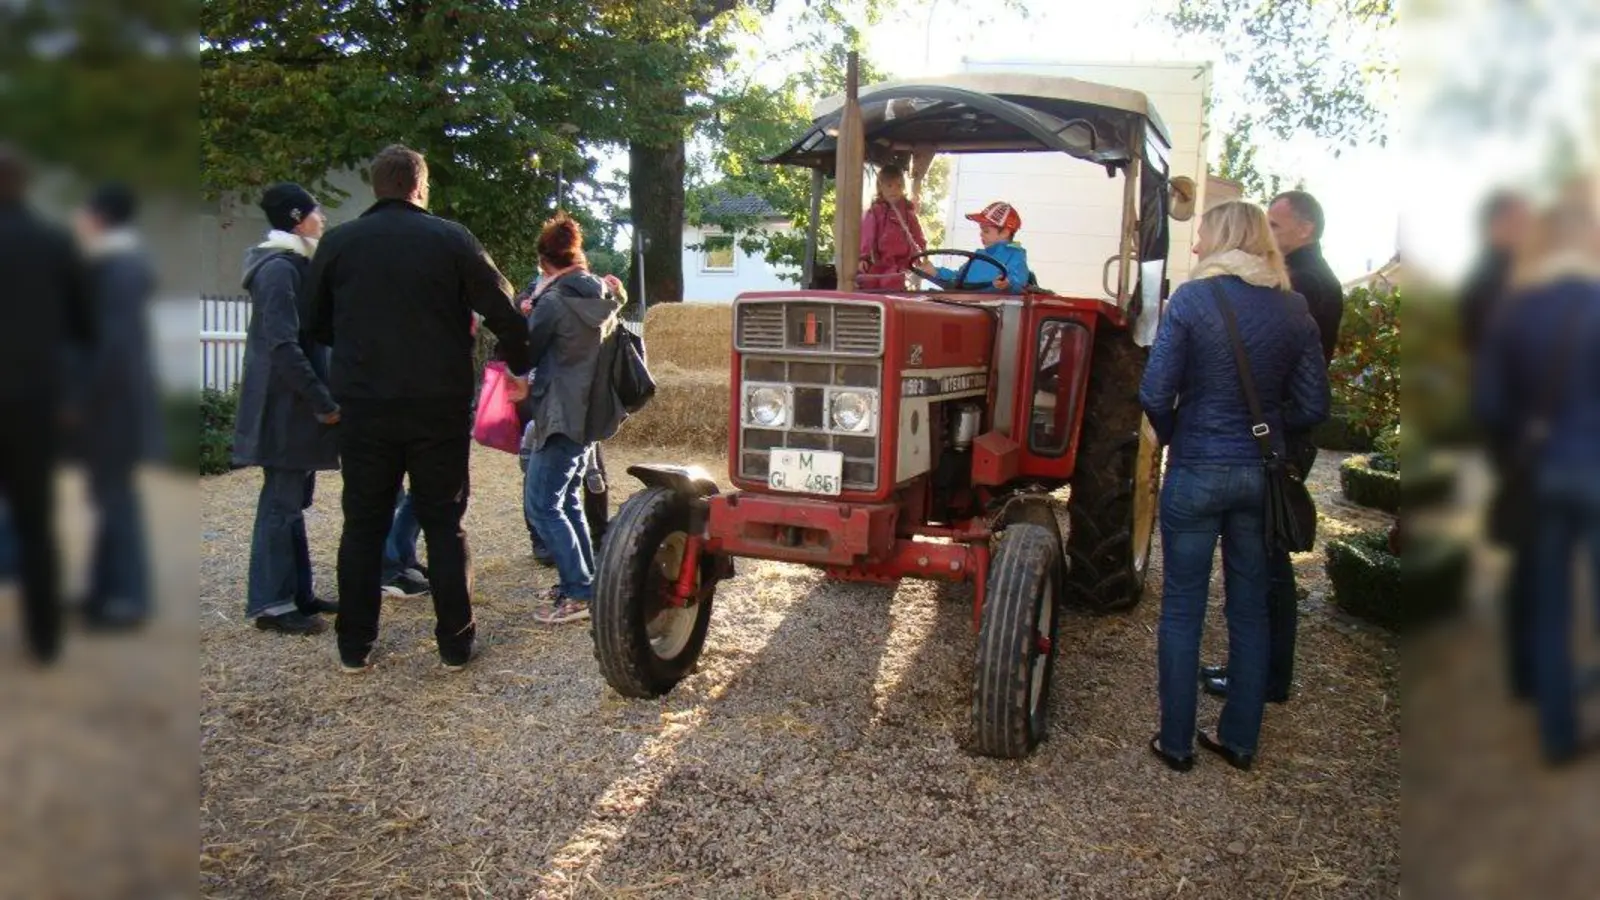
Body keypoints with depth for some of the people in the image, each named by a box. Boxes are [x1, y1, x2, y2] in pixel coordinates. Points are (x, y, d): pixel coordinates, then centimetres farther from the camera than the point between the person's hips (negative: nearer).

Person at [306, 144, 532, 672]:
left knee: (363, 525, 11)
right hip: (440, 407, -1)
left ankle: (355, 645, 16)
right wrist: (519, 368, 12)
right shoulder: (452, 239, -4)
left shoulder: (338, 243, 2)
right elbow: (503, 312, -4)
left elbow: (316, 324, 11)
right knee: (444, 524, 9)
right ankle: (455, 643, 12)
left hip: (363, 407, 1)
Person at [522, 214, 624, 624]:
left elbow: (525, 352, -8)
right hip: (591, 414, 9)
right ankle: (584, 580, 23)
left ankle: (578, 594, -4)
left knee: (542, 505, -4)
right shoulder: (603, 299, 8)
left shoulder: (554, 301, -15)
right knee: (568, 500, 19)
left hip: (561, 417, -9)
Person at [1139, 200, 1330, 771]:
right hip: (1263, 475, 4)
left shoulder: (1193, 299, -10)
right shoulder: (1294, 309, 1)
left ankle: (1176, 741, 16)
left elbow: (1155, 393, -13)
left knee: (1183, 608, 8)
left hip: (1197, 471, -4)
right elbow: (1312, 406, 2)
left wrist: (1172, 436, 6)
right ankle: (1240, 740, 26)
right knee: (1250, 610, 15)